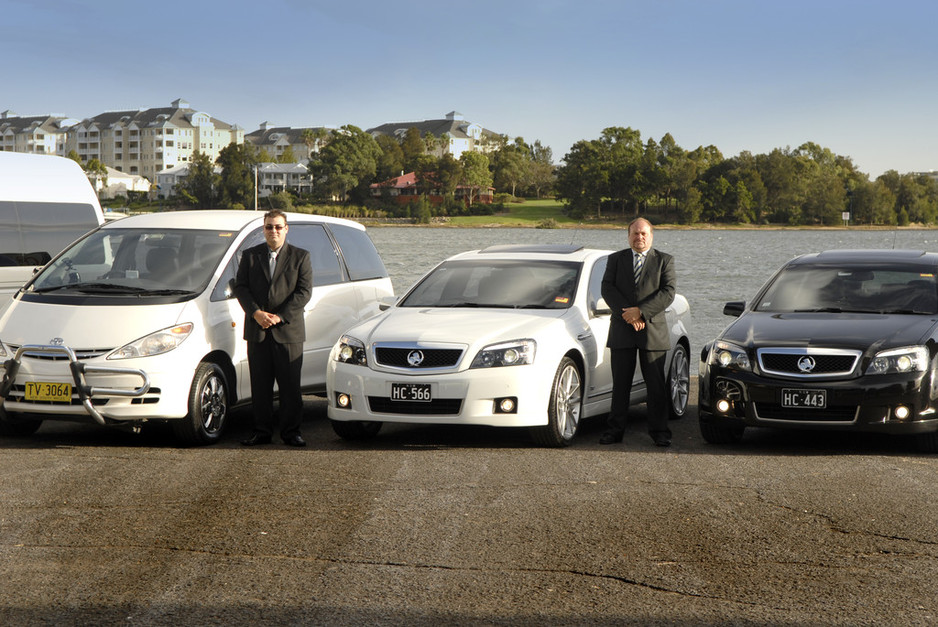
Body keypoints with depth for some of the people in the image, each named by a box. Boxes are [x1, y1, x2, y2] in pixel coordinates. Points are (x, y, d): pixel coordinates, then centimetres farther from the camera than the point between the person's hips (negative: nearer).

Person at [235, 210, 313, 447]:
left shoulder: (300, 257, 6)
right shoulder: (250, 256, 12)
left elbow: (304, 291, -3)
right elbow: (241, 287, 5)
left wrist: (279, 316, -12)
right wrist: (256, 313, -12)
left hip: (288, 331, -2)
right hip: (257, 332, 2)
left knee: (290, 386, 0)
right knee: (260, 386, 4)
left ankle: (291, 432, 7)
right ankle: (262, 432, 11)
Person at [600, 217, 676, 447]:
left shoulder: (664, 260, 6)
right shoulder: (616, 259, 11)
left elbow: (668, 292, -6)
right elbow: (607, 288, 0)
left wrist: (641, 311, -16)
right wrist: (626, 313, -14)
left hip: (653, 331, -1)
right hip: (621, 331, 1)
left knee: (656, 385, 1)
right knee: (620, 384, 3)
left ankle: (659, 431, 7)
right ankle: (615, 430, 8)